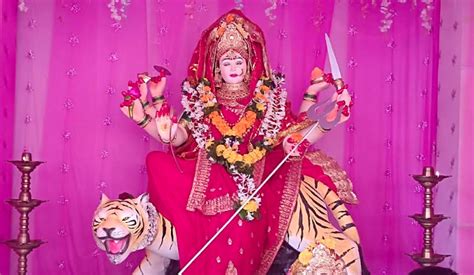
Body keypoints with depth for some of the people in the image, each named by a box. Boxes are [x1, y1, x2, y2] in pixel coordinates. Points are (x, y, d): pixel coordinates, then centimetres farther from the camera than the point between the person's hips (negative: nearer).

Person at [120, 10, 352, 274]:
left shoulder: (268, 97, 10)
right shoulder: (203, 98, 11)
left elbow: (293, 137, 0)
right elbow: (181, 139, 2)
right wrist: (158, 103, -8)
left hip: (257, 180, -2)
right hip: (211, 180, 3)